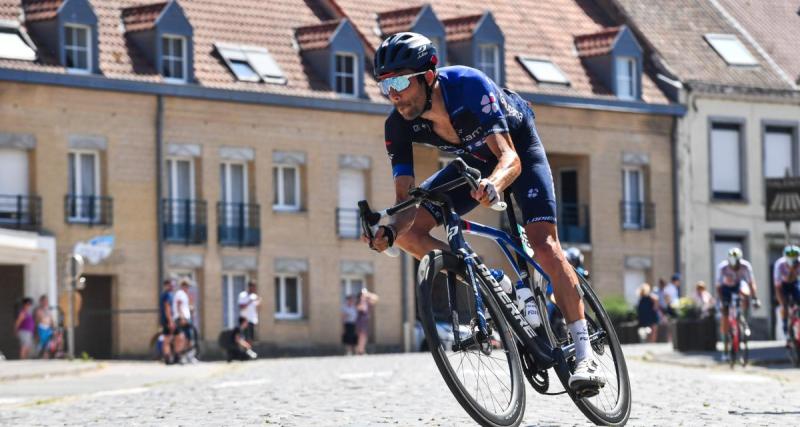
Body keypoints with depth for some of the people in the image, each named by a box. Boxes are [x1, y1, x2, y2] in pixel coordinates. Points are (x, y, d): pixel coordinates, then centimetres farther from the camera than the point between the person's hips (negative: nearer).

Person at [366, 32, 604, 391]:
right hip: (473, 161, 5)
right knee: (408, 232, -13)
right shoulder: (399, 125, -24)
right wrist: (389, 230, -48)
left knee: (543, 244, -23)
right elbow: (404, 197, -25)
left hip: (517, 144, -5)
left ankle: (585, 356, -18)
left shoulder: (469, 86, -38)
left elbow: (509, 158, -43)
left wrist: (493, 184, -66)